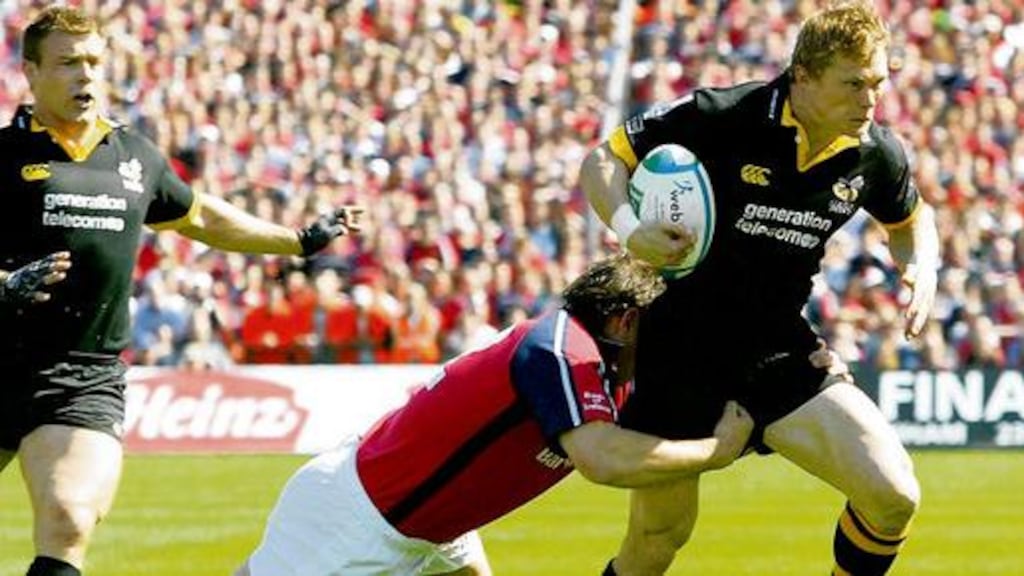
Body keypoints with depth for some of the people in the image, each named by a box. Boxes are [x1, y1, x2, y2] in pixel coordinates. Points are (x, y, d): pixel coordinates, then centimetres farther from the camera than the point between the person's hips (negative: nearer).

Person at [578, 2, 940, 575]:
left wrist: (923, 267, -3)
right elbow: (604, 159, -10)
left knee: (893, 495, -13)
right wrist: (628, 227, -29)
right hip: (679, 349, -3)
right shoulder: (720, 116, -19)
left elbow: (911, 217, 18)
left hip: (780, 353, 3)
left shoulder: (876, 154, -5)